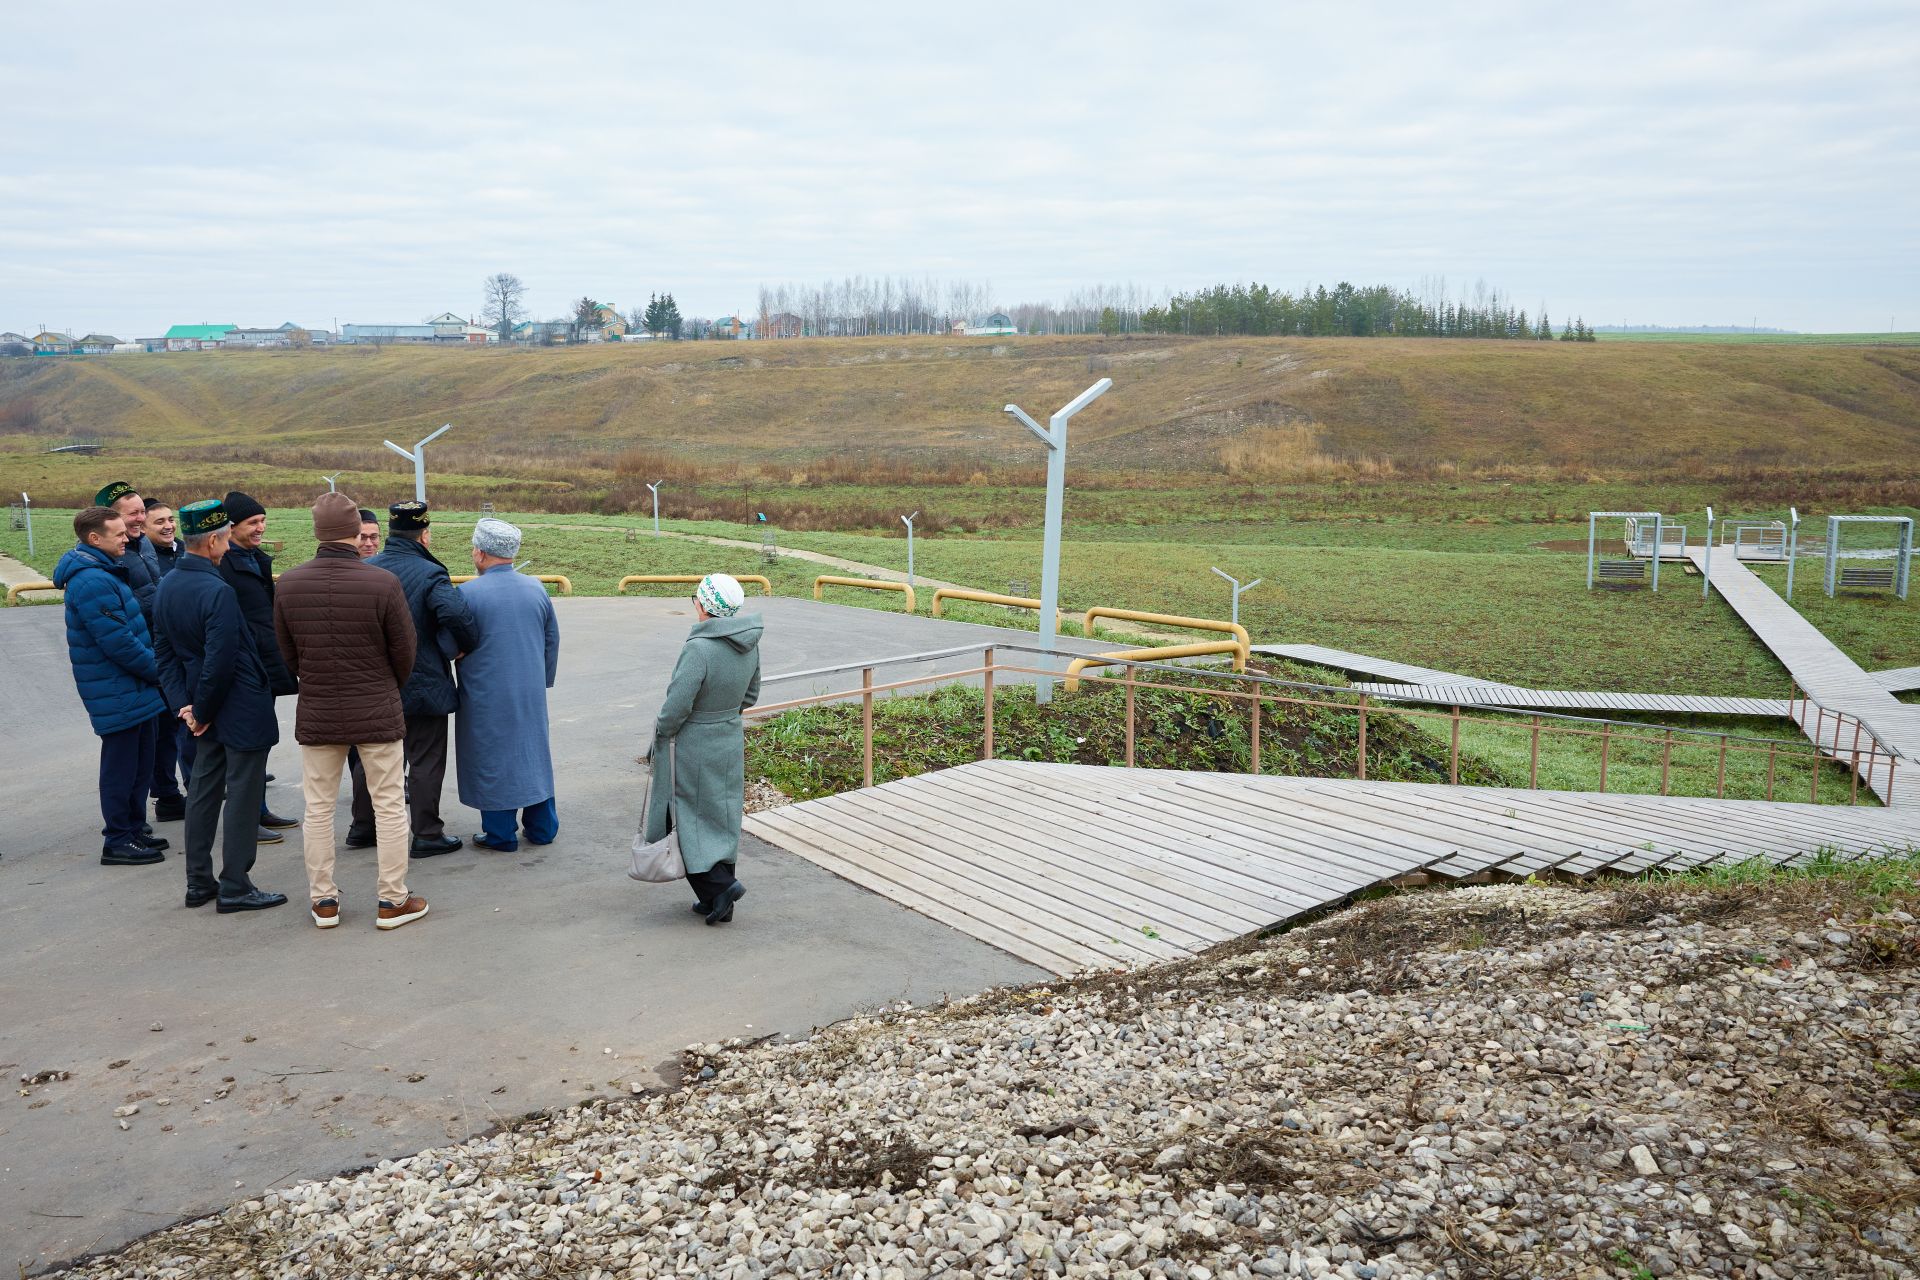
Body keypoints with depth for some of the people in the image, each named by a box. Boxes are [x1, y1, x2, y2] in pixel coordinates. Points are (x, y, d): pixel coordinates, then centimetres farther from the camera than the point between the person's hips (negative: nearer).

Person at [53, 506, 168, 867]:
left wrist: (155, 668, 11)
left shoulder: (106, 573, 13)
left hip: (134, 688, 10)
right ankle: (117, 842, 9)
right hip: (118, 693, -10)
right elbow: (118, 643, -23)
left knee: (139, 765, 16)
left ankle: (133, 832, 27)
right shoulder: (92, 582, -20)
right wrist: (159, 670, -12)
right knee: (120, 767, 0)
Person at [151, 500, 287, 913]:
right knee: (242, 796, 1)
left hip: (210, 711, 9)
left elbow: (164, 652, 7)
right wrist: (201, 711, -11)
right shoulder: (217, 592, -23)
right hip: (243, 708, -9)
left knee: (204, 791, 16)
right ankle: (235, 886, 7)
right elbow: (221, 662, -24)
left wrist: (184, 704, 2)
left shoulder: (167, 586, 5)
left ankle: (199, 882, 25)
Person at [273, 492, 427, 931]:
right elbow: (405, 653, -7)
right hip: (377, 713, -3)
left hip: (316, 714, 3)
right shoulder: (383, 583, -17)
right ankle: (393, 901, 15)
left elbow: (287, 654, 4)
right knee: (389, 808, 8)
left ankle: (323, 900, 23)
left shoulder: (288, 584, -6)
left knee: (318, 809, 14)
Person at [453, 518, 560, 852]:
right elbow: (552, 641, 11)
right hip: (531, 693, 5)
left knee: (492, 760, 6)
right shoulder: (537, 589, 3)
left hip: (487, 697, -5)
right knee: (534, 754, 16)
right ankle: (542, 828, 23)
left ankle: (501, 834, 13)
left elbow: (448, 645, -12)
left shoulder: (468, 593, -14)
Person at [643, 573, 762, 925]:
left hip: (691, 748, -7)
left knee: (685, 819, 8)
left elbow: (677, 704, -24)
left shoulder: (699, 649, -26)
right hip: (730, 743, 7)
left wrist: (661, 733, -6)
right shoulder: (749, 644, -3)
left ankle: (719, 883, -3)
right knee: (721, 818, 15)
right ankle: (716, 900, 22)